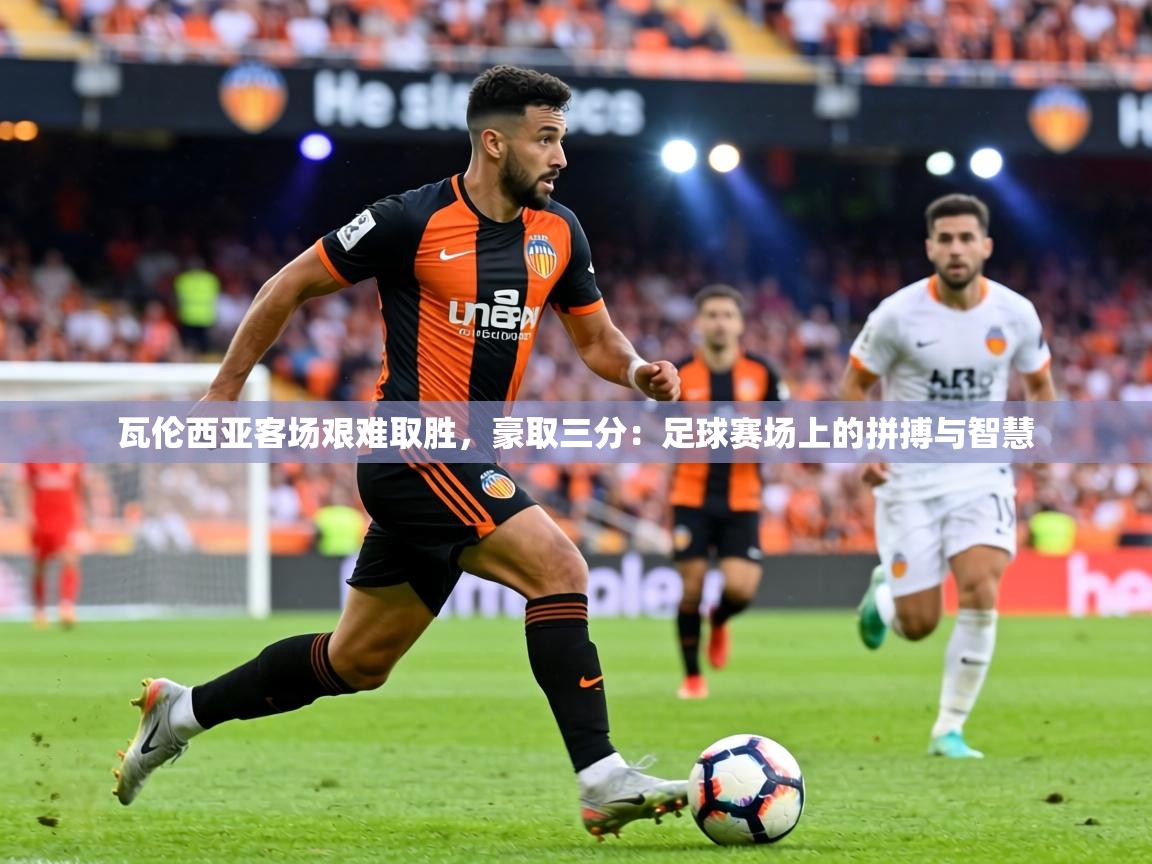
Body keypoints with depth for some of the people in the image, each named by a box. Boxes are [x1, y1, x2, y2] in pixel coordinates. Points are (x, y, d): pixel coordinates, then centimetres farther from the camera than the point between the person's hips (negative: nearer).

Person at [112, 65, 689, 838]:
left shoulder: (558, 233, 7)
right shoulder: (412, 222, -11)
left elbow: (596, 337, 18)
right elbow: (292, 286, -1)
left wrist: (637, 370, -6)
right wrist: (225, 391, 3)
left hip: (462, 467, 8)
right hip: (411, 452, -8)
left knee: (357, 662, 15)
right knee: (559, 565, -23)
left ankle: (182, 711, 32)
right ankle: (603, 782, -24)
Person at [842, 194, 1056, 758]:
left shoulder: (1014, 314, -4)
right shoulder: (898, 315, -10)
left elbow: (1039, 381, 13)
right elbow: (854, 383, 1)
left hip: (982, 475, 1)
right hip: (909, 478, -1)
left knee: (980, 593, -21)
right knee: (918, 625, -3)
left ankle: (950, 729, -8)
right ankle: (883, 594, 37)